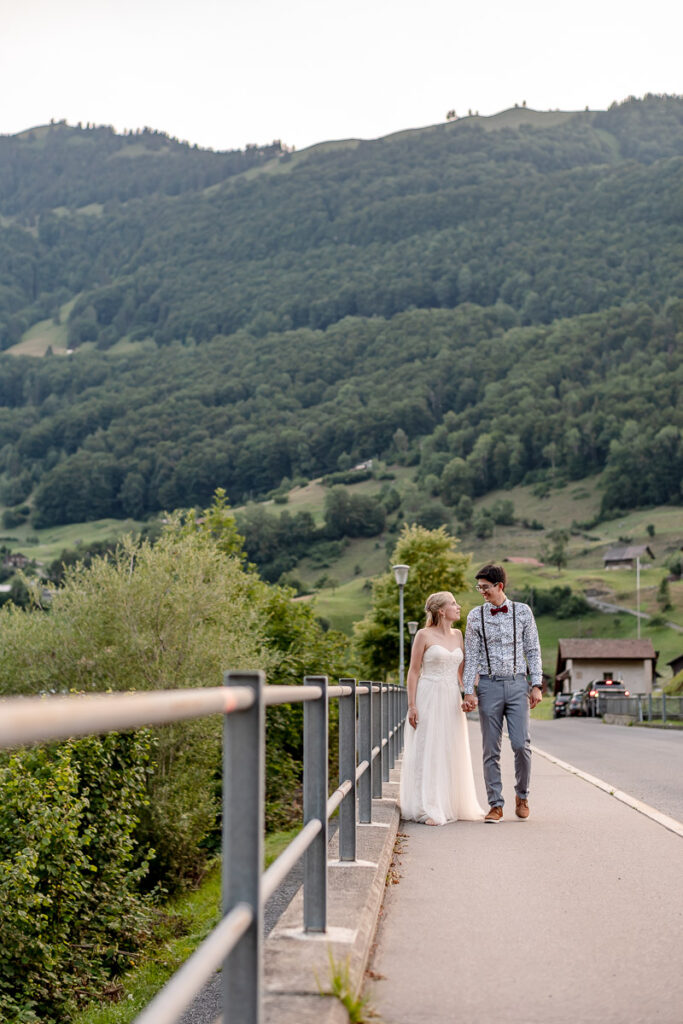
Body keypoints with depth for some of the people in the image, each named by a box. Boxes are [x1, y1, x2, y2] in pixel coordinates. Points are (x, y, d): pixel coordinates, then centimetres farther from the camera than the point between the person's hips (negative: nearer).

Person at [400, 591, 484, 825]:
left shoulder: (457, 635, 11)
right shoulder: (424, 635, -6)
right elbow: (413, 671, -6)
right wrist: (411, 706, -11)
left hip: (452, 700, 6)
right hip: (429, 699, -6)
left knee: (452, 753, 8)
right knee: (427, 752, -5)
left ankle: (451, 805, 17)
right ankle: (426, 809, -2)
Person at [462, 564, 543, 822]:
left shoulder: (522, 612, 4)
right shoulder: (475, 616, 4)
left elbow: (533, 650, 7)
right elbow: (471, 656, 4)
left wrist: (536, 685, -1)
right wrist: (468, 692, -3)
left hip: (517, 684, -1)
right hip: (489, 685, 1)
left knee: (521, 744, -9)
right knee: (491, 749, 1)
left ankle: (521, 795, 15)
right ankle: (495, 804, 8)